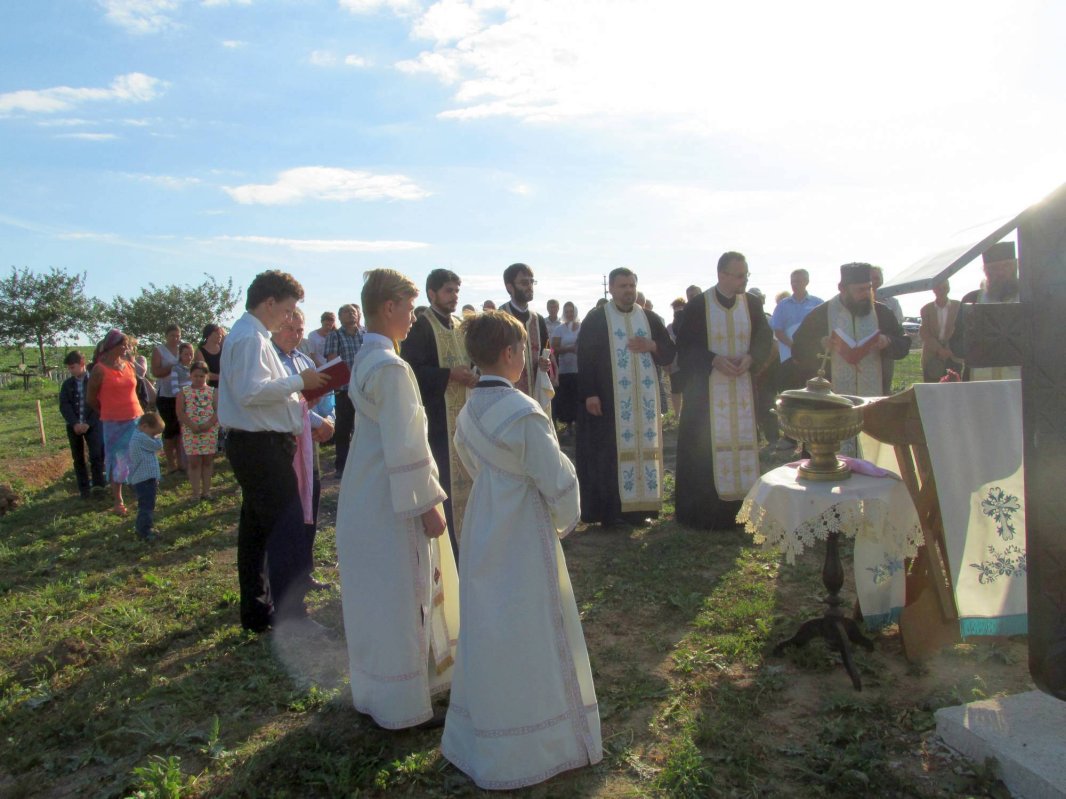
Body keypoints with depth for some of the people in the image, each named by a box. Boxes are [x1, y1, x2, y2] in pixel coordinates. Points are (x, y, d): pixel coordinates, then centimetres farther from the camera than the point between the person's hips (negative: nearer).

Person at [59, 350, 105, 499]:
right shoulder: (67, 384, 6)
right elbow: (64, 405, -1)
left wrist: (88, 423, -14)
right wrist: (75, 423, -14)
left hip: (92, 424, -3)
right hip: (73, 425, 3)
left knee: (96, 454, -15)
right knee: (78, 457, 6)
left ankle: (98, 481, 0)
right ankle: (84, 488, 14)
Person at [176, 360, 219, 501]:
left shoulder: (212, 392, 4)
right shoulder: (184, 392, 2)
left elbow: (218, 410, -2)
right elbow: (180, 413, -3)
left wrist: (209, 424, -16)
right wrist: (192, 425, -15)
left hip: (210, 430, 1)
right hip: (190, 431, -1)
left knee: (208, 460, 6)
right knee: (194, 461, 1)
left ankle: (206, 490, 15)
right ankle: (196, 492, 7)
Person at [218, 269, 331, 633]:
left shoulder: (249, 335, 17)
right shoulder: (250, 338, -14)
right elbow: (250, 392, -25)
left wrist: (299, 397, 13)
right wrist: (299, 381, -17)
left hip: (255, 444, 11)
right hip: (261, 446, -11)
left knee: (256, 528, 15)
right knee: (288, 529, -9)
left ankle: (257, 612, 26)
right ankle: (290, 617, -3)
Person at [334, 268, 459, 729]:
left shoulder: (365, 359, 10)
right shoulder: (390, 367, -21)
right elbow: (404, 447, -22)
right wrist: (427, 505, -16)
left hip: (366, 496, 10)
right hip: (392, 501, -10)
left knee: (378, 596, 20)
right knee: (400, 596, 3)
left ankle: (376, 691, 36)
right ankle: (402, 705, 17)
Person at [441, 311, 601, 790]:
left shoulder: (468, 414, 2)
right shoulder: (523, 414, -21)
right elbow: (558, 481, -16)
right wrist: (567, 520, 2)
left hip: (482, 534, 8)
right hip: (524, 539, -7)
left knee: (488, 636, 18)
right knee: (529, 638, 7)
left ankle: (482, 743, 35)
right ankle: (530, 749, 23)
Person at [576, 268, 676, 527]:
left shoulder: (650, 319, 12)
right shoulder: (595, 320, 0)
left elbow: (669, 353, 12)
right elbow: (585, 357, -5)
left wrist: (651, 346, -9)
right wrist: (589, 393, -13)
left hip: (645, 398, 4)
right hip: (608, 399, -4)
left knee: (644, 448, 5)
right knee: (610, 453, -3)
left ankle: (639, 506, 13)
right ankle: (610, 510, 2)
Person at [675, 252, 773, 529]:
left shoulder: (752, 304, 4)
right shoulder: (697, 305, -7)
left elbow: (764, 338, 8)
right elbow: (684, 346, -6)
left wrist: (750, 357, -12)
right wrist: (714, 360, -19)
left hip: (743, 387, 4)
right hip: (706, 388, -4)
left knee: (743, 442, 6)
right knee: (705, 446, -1)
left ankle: (740, 505, 16)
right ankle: (703, 510, 8)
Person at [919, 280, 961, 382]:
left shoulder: (958, 307, 7)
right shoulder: (926, 309, 8)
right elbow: (923, 333, 0)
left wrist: (951, 350, -10)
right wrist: (939, 349, -13)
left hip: (953, 356, 0)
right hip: (932, 358, 0)